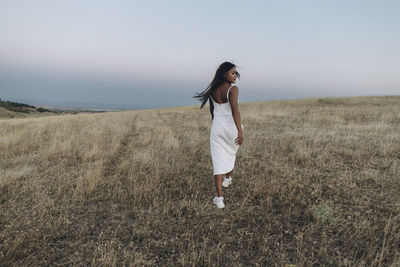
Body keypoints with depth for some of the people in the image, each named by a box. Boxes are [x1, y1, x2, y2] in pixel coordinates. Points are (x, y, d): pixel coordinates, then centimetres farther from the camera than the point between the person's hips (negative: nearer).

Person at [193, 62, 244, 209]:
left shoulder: (212, 90, 5)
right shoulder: (233, 89, -14)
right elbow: (235, 110, -26)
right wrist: (240, 131, -28)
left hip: (216, 129, 3)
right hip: (232, 128, -3)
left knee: (218, 162, 3)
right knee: (230, 153, 27)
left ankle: (219, 198, -1)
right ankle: (227, 179, 51)